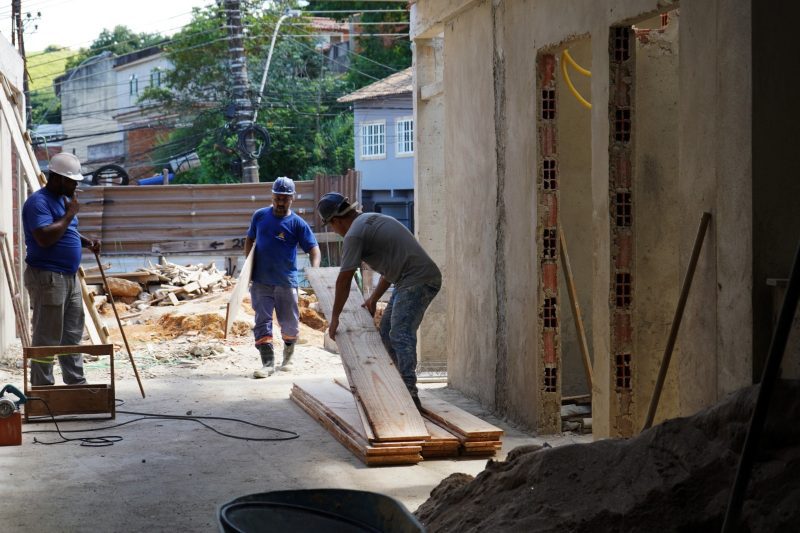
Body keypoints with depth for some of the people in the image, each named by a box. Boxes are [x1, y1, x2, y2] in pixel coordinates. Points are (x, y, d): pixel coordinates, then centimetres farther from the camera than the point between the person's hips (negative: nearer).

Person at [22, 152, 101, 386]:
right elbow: (45, 237, -27)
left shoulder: (64, 199, 16)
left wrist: (86, 242, 9)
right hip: (47, 277, -10)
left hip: (69, 277, 10)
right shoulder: (38, 202, -15)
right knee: (47, 338, -5)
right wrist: (69, 214, -18)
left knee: (72, 335, 14)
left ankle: (76, 384, 23)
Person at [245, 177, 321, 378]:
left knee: (290, 323, 9)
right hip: (260, 281, 1)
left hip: (286, 281, -1)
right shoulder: (260, 216, 4)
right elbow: (250, 239, 17)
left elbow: (313, 248, -11)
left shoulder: (297, 224, -5)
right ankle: (268, 363, -5)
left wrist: (315, 270, -29)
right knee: (262, 321, -6)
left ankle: (288, 356, 33)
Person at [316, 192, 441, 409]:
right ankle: (403, 381, 19)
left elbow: (344, 281, -9)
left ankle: (409, 393, -23)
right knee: (386, 332, 15)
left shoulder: (354, 234, -10)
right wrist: (374, 299, 29)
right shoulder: (372, 219, 20)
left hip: (418, 280, -10)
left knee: (400, 335, -17)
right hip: (410, 280, 10)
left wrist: (335, 317, -2)